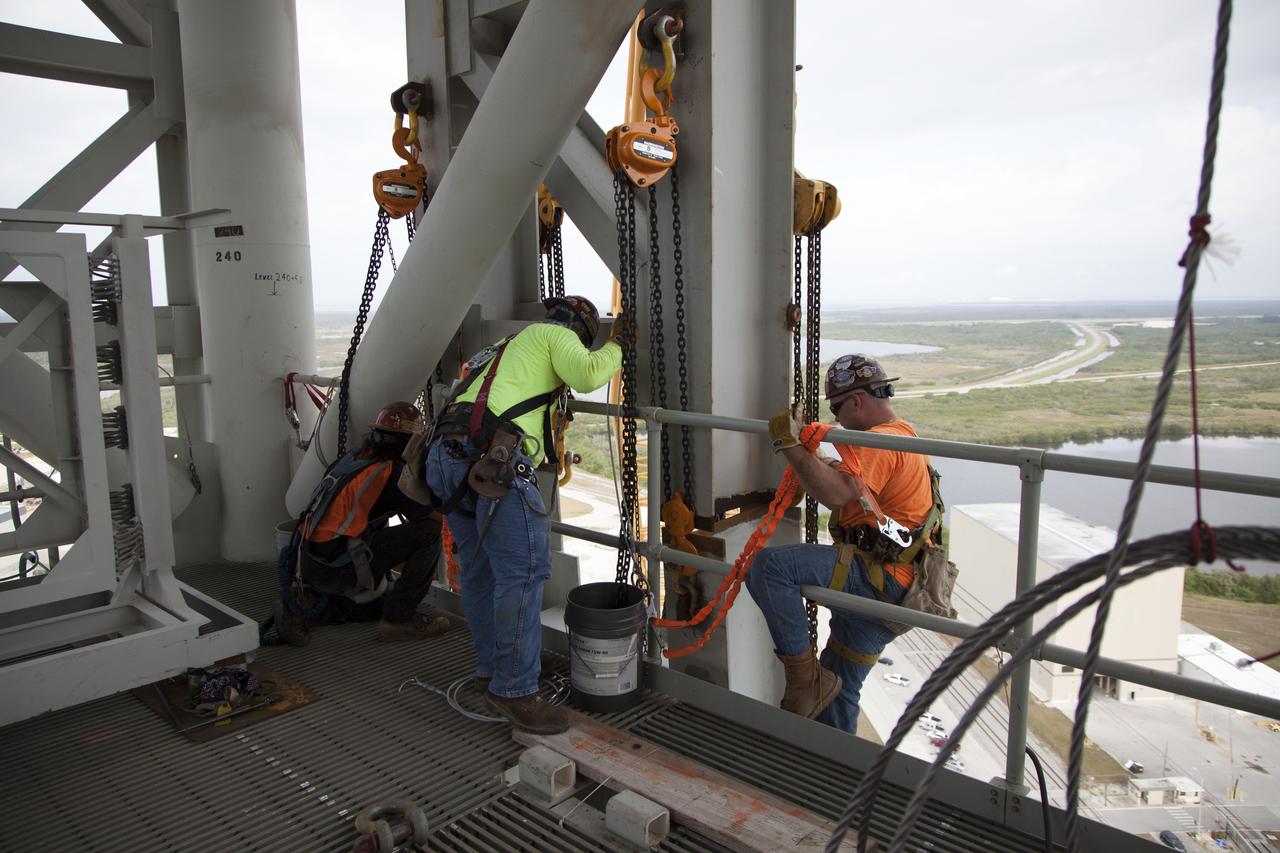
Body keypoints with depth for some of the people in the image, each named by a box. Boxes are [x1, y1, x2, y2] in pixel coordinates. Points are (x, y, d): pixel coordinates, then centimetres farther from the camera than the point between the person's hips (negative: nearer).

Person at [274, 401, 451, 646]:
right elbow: (434, 515, -7)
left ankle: (304, 602, 11)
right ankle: (400, 619, -4)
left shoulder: (351, 459, 14)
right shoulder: (391, 472, -12)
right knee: (429, 530, -10)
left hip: (309, 564, 9)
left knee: (376, 605, 29)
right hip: (336, 568, -9)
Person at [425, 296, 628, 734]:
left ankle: (492, 666, 30)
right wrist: (615, 346, 12)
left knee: (480, 568, 18)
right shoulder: (554, 333, 12)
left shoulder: (512, 346, 37)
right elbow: (586, 374, -6)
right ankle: (514, 689, -6)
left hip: (446, 455, 10)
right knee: (523, 570, -9)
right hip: (491, 455, -10)